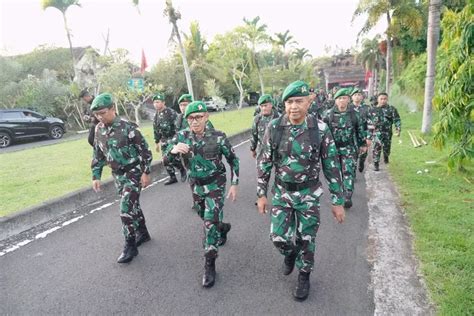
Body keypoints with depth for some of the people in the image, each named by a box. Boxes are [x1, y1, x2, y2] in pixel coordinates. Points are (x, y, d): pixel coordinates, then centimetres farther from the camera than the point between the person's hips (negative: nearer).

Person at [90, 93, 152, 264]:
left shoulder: (127, 127, -19)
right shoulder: (99, 130, 1)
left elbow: (144, 150, -14)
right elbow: (98, 155, 11)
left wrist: (146, 172, -14)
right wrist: (96, 176, 8)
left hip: (133, 173, -7)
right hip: (118, 175, 7)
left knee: (126, 209, -9)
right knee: (132, 206, 18)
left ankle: (130, 246, 5)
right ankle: (142, 233, 36)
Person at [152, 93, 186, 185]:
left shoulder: (171, 113, -15)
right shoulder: (156, 116, 9)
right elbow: (156, 130, 17)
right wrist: (156, 142, 18)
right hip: (164, 141, 7)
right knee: (166, 161, 7)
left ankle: (182, 169, 10)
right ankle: (172, 177, 21)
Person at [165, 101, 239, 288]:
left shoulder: (218, 137, -17)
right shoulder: (181, 136, -10)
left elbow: (233, 160, -6)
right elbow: (167, 160, -10)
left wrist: (234, 184, -7)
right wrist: (174, 149, -33)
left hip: (215, 185, -4)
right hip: (196, 185, 4)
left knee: (210, 223, -10)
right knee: (206, 220, 20)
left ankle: (209, 266, 4)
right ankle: (223, 228, 54)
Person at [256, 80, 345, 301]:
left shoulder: (320, 129, -14)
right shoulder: (274, 128, -10)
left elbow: (332, 167, -7)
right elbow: (263, 163, -2)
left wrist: (338, 202, -5)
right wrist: (261, 194, -1)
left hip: (309, 194, -1)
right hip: (281, 192, 1)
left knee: (306, 239, 9)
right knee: (278, 237, 3)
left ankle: (304, 276, 36)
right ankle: (290, 253, 40)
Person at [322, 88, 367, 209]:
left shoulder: (354, 114, 0)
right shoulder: (329, 114, -3)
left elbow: (360, 130, 10)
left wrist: (363, 144, 15)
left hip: (349, 148, -1)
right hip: (333, 147, 1)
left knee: (349, 172, -8)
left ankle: (348, 197, -6)